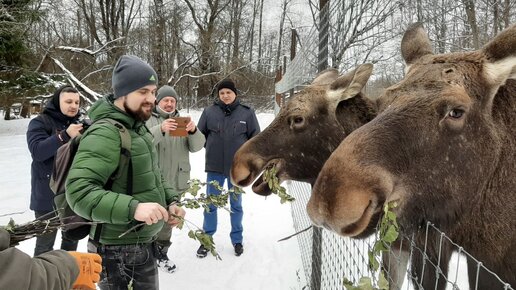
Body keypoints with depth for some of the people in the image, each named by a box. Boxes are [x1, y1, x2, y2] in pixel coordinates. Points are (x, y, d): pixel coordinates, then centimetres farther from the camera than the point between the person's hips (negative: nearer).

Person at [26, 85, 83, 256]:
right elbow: (37, 151, -23)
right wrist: (64, 135, -34)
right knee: (45, 241, 0)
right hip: (49, 193, -5)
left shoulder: (77, 124, 9)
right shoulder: (40, 122, -7)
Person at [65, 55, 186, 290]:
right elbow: (79, 191, -31)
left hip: (145, 243, 9)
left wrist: (170, 201, 1)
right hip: (117, 250, -9)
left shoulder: (138, 127, 8)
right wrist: (132, 207, -40)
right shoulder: (105, 133, -22)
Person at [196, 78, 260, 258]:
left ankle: (237, 240, 28)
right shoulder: (209, 112, -3)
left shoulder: (247, 113, -3)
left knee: (236, 205, 13)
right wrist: (211, 148, 3)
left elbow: (256, 137, 3)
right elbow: (200, 134, 9)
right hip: (214, 167, 0)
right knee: (210, 204, 9)